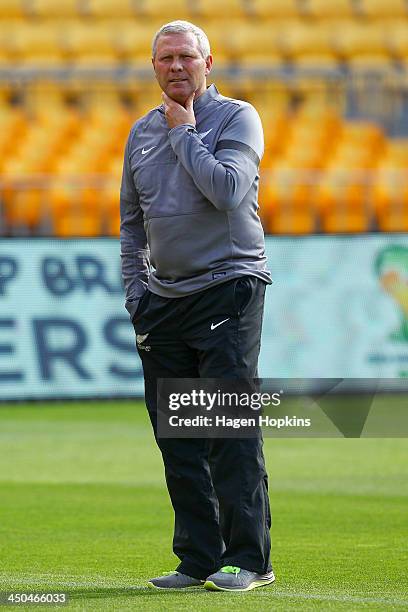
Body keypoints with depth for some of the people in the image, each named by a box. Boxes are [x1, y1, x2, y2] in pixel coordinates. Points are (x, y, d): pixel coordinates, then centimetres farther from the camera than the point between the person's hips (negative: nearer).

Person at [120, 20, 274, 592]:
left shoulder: (237, 118, -3)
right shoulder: (143, 132, 15)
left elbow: (228, 189, -21)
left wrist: (184, 132, -11)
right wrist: (136, 292, 11)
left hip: (228, 285, -6)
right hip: (163, 299, 6)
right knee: (176, 435, 4)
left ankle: (247, 557, -8)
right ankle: (199, 557, 9)